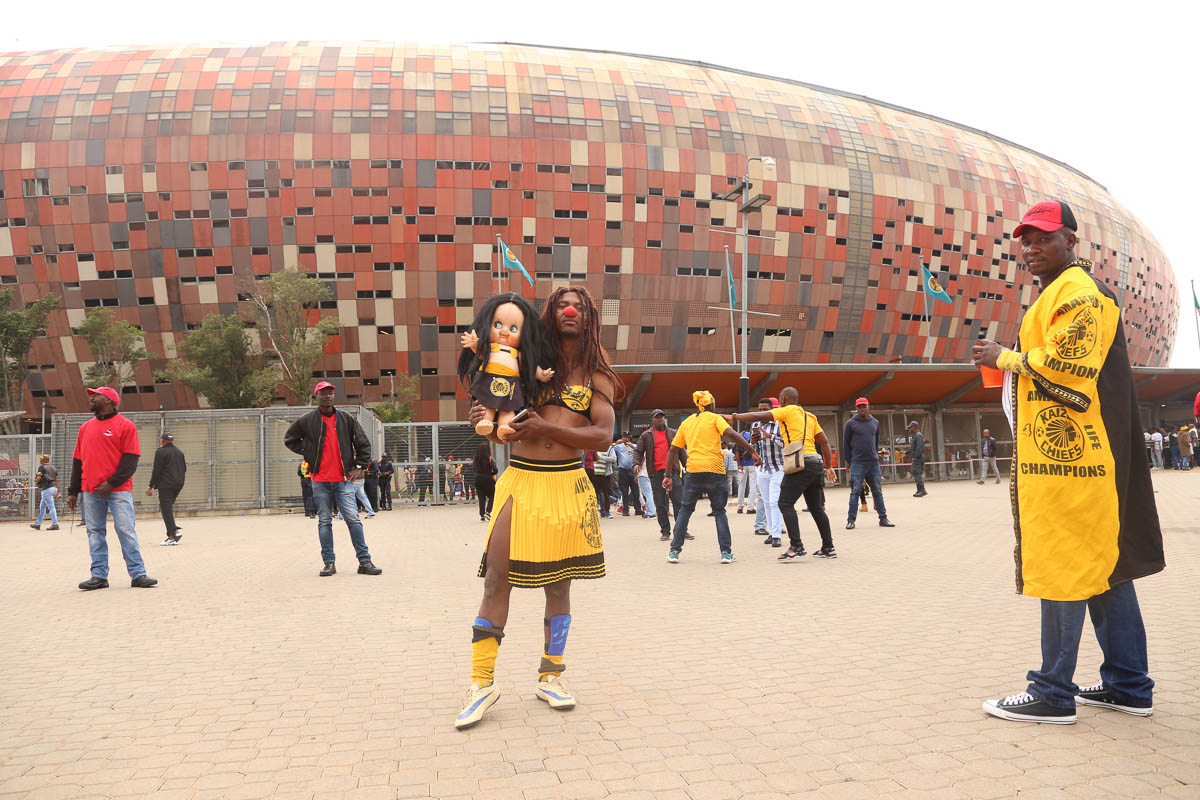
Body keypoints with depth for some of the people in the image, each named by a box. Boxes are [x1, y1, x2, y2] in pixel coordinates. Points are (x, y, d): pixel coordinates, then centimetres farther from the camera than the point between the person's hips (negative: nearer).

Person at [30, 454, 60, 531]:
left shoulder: (41, 467, -4)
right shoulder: (53, 468, 18)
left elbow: (39, 478, -13)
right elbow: (56, 481, 15)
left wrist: (36, 480, 11)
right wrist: (58, 492, 15)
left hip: (46, 489, -8)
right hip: (53, 488, 8)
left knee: (51, 507, -10)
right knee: (42, 506, 17)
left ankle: (55, 524, -13)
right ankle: (38, 524, 23)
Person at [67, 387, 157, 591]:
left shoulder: (125, 425, 1)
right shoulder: (85, 428, 18)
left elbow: (130, 460, -5)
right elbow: (77, 461, 19)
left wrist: (111, 483, -14)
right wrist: (73, 491, 12)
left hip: (118, 490, -5)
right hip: (90, 491, 5)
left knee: (126, 530, -8)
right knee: (95, 533, 5)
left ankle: (138, 574, -6)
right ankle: (99, 576, 10)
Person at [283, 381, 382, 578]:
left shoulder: (346, 419, 5)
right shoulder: (307, 421, 3)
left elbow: (363, 443, 11)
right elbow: (289, 439, 16)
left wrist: (359, 466, 4)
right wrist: (307, 452, 6)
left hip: (343, 479, 0)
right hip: (320, 481, 0)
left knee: (353, 519, -6)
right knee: (324, 522, 5)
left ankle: (364, 561, -2)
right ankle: (329, 563, 12)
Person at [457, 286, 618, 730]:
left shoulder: (597, 376, 8)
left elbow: (603, 436, -6)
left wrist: (547, 429, -19)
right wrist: (486, 422, -7)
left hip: (568, 485, 0)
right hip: (519, 480, 0)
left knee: (558, 584, 7)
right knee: (497, 578, -6)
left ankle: (550, 677, 22)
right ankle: (482, 682, 3)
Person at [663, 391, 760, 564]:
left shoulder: (686, 422, 16)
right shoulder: (715, 418, 4)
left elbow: (673, 450, 14)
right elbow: (731, 434, -13)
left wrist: (668, 475, 19)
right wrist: (752, 451, -11)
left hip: (693, 471, 3)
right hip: (715, 471, -3)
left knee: (685, 510, 14)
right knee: (719, 511, 9)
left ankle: (674, 551, 11)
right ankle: (726, 552, 3)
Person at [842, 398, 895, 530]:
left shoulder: (875, 422, 11)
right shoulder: (850, 423, -1)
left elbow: (876, 441, 19)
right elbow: (846, 444, 2)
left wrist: (875, 455, 13)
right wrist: (850, 462, 1)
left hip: (874, 463, 4)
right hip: (858, 463, -4)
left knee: (878, 492, 7)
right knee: (855, 491, -6)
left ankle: (883, 518, 12)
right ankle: (851, 520, -3)